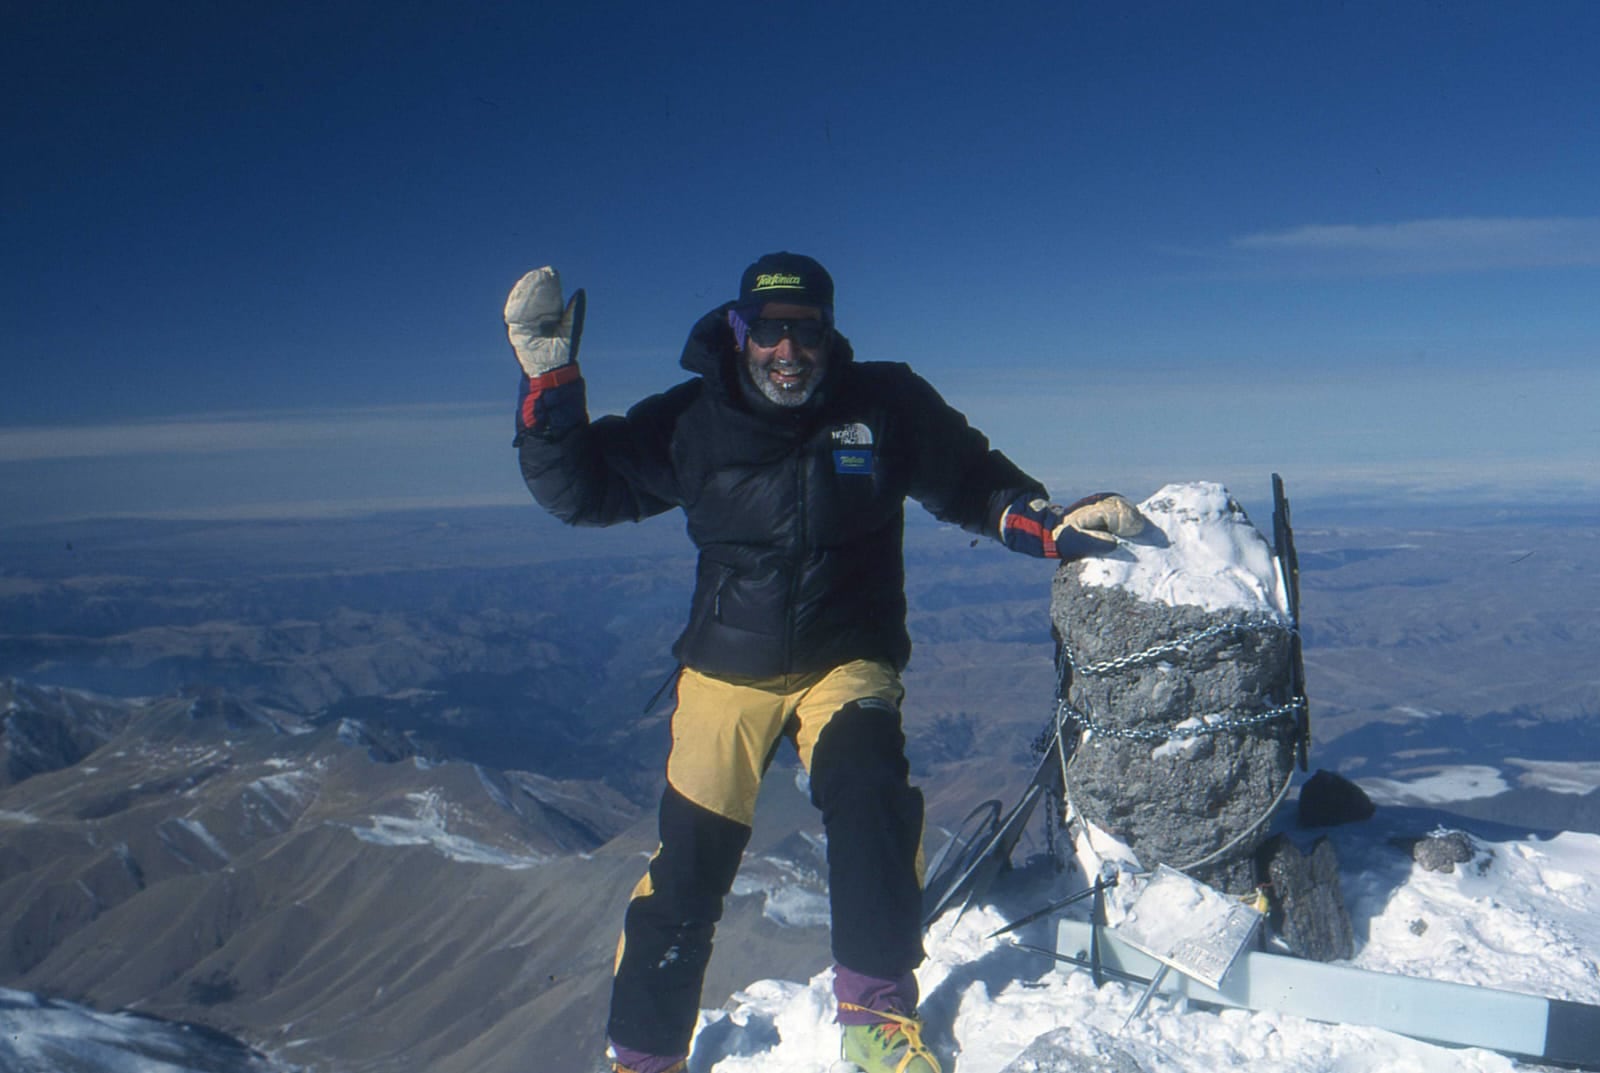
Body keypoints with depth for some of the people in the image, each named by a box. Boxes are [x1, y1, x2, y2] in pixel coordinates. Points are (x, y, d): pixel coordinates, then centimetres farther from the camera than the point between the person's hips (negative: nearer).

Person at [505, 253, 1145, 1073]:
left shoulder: (888, 406, -5)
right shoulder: (691, 421, -3)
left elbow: (973, 483, 5)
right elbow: (578, 489, 1)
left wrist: (1056, 525, -12)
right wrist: (551, 383, -13)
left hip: (847, 659, 0)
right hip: (726, 666, 1)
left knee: (869, 795, -28)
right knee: (689, 863, 0)